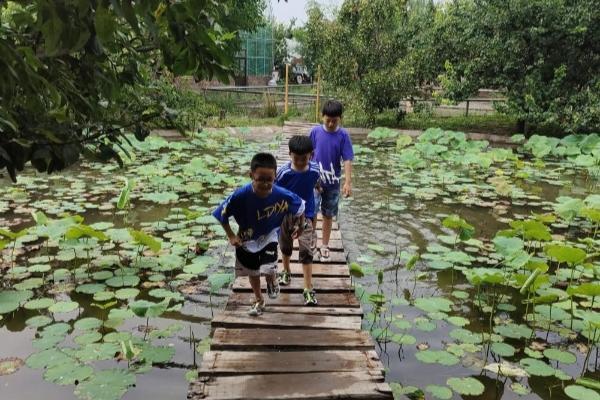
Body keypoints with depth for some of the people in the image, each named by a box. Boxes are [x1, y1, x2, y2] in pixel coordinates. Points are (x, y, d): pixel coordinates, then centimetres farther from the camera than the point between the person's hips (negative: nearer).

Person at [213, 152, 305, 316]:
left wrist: (300, 226, 4)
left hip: (269, 236, -1)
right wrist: (231, 236, -12)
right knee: (253, 272, 18)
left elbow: (300, 206, -9)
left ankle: (272, 281, 23)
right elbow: (221, 214, -17)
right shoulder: (240, 196, -33)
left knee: (268, 270, -17)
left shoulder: (283, 195, -30)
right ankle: (258, 300, 48)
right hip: (247, 239, 1)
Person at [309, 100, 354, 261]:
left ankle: (325, 245, 28)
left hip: (333, 182, 0)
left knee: (328, 215, 12)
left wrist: (348, 182, -21)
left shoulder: (343, 135, -9)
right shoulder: (315, 131, -5)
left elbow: (347, 160, -12)